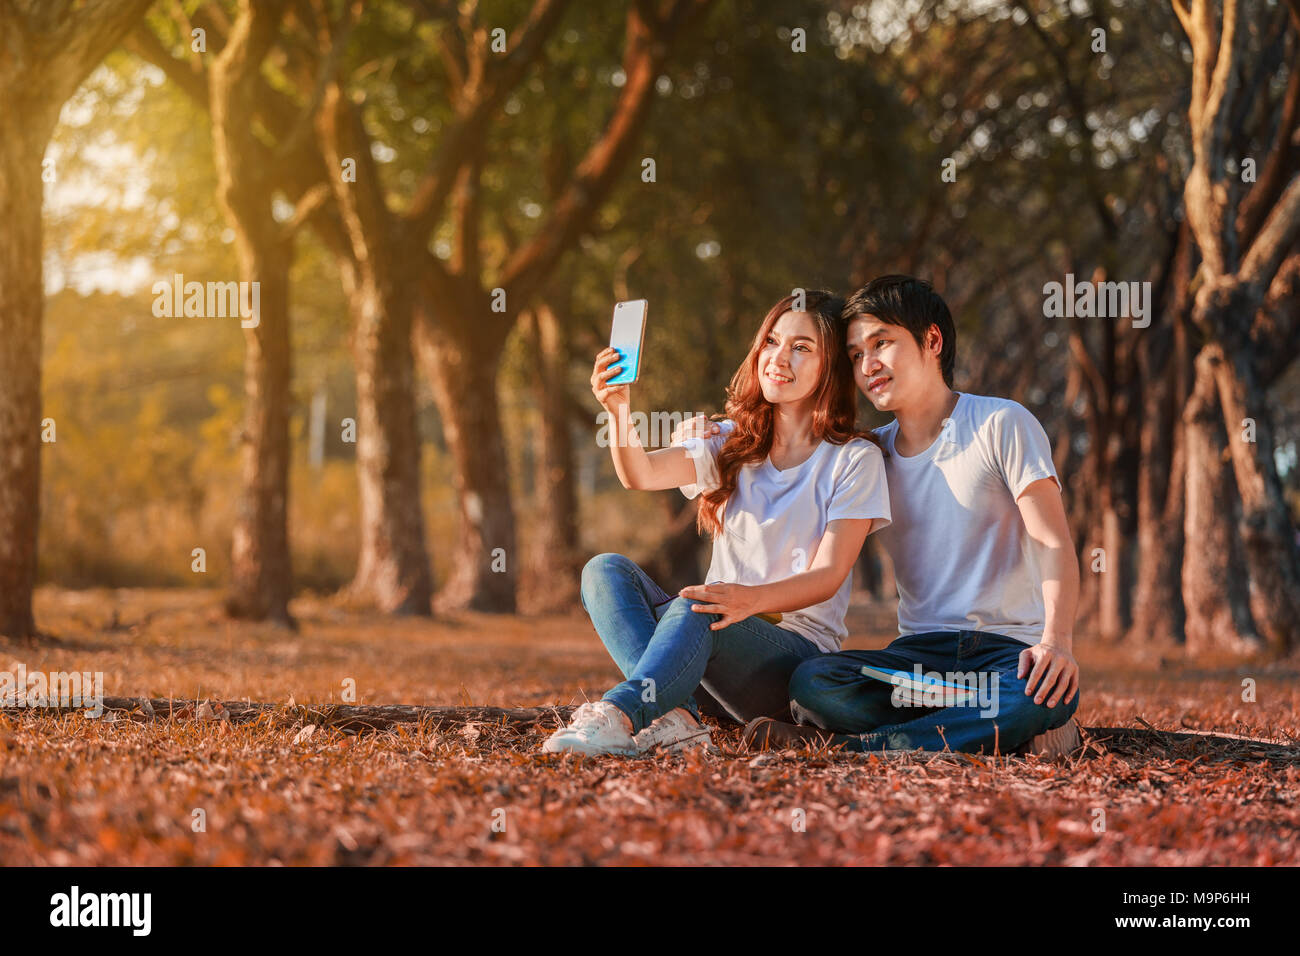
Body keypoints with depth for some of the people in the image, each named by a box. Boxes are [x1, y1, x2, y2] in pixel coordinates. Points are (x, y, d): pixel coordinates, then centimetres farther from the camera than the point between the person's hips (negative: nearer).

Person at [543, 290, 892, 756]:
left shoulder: (854, 459, -1)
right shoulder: (733, 444, 13)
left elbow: (829, 575, -11)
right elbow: (642, 473, -5)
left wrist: (753, 599, -32)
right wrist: (619, 411, -27)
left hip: (800, 648, -5)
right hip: (725, 628, 5)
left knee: (694, 609, -35)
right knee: (605, 570, -17)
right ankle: (674, 716, -40)